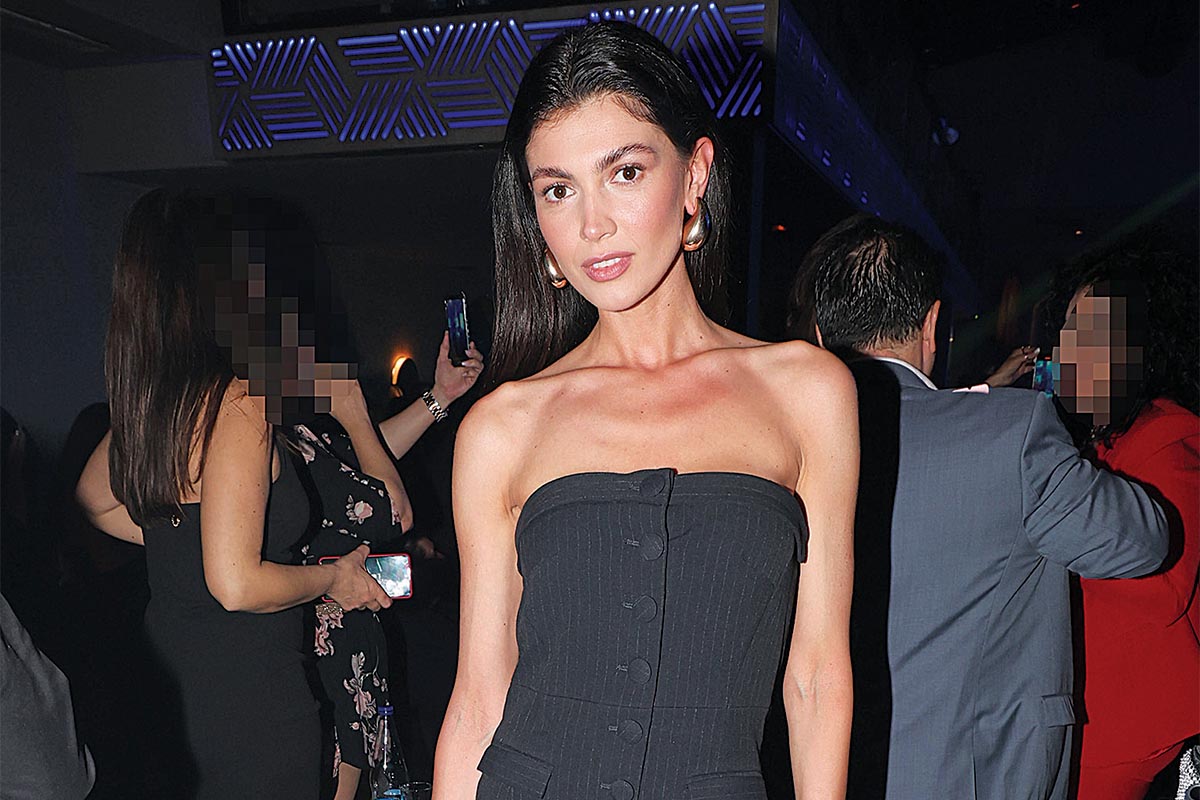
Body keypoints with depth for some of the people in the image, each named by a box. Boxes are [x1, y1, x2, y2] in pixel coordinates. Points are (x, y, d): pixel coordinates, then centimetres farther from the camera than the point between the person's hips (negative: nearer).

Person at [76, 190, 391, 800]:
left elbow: (93, 502, 19)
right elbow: (237, 584, -26)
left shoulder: (149, 393, 2)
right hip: (248, 698, -8)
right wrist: (334, 577, -10)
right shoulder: (236, 401, -23)